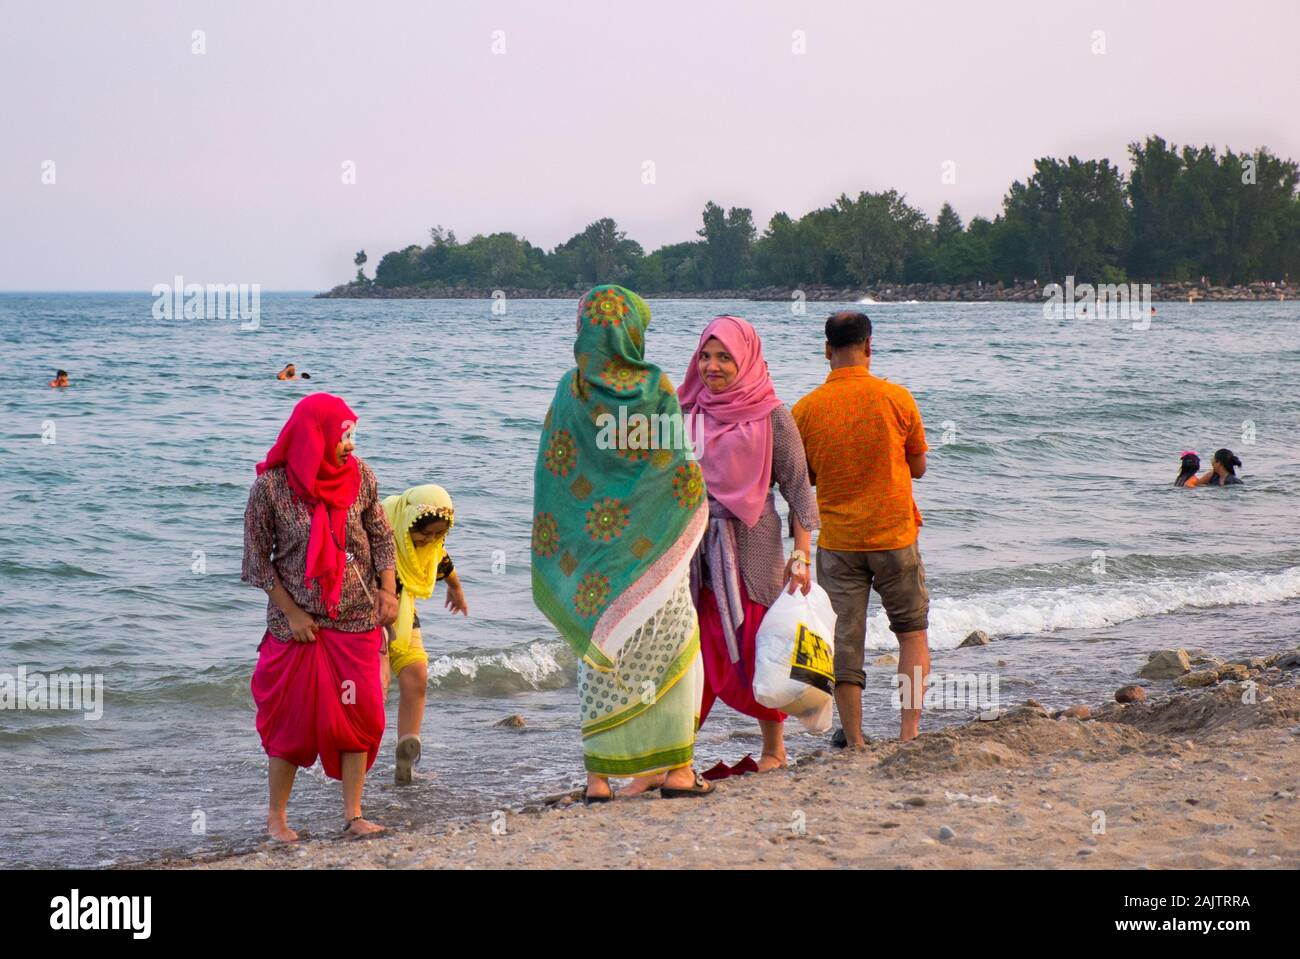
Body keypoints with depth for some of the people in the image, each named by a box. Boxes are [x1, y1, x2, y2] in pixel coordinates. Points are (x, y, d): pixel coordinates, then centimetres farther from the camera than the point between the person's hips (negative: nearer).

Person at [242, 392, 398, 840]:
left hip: (356, 619, 3)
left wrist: (388, 590, -2)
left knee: (358, 714, 3)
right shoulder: (271, 486, -13)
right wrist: (291, 613, -9)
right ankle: (276, 816, 19)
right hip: (299, 623, -3)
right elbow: (258, 558, -6)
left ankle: (353, 813, 13)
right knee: (292, 720, 3)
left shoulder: (359, 475, -4)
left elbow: (380, 534, 7)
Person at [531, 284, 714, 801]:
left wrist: (556, 550, 8)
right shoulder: (655, 388, -9)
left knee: (603, 650, 9)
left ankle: (599, 774, 7)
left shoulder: (571, 390, -1)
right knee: (666, 643, 6)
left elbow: (553, 471, 1)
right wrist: (689, 528, 9)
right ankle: (674, 769, 6)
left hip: (593, 541, 3)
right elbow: (686, 471, -7)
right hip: (649, 544, -3)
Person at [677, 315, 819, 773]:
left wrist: (801, 554, -9)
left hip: (751, 546, -3)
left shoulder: (771, 417, -3)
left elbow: (797, 488, -2)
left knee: (758, 648, 1)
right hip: (693, 543, 3)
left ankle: (773, 748, 16)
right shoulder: (688, 411, 9)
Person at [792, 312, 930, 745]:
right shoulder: (896, 398, -8)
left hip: (836, 542, 1)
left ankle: (854, 742, 8)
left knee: (844, 640, 7)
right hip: (894, 536, 0)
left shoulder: (806, 409, -6)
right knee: (913, 630, 15)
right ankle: (909, 729, 5)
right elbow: (918, 467, 3)